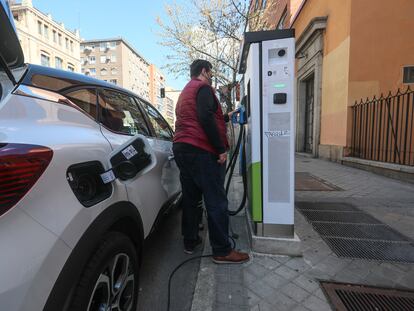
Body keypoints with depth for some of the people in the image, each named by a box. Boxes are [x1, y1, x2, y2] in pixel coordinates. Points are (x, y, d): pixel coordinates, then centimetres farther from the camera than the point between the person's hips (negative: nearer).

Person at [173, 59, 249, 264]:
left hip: (181, 147, 10)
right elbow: (206, 118, -17)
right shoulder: (203, 87, -3)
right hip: (201, 150, -10)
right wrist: (221, 149, -17)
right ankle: (222, 251, 0)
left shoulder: (185, 92, 27)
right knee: (216, 201, -6)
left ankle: (190, 241, 22)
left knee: (190, 198, 13)